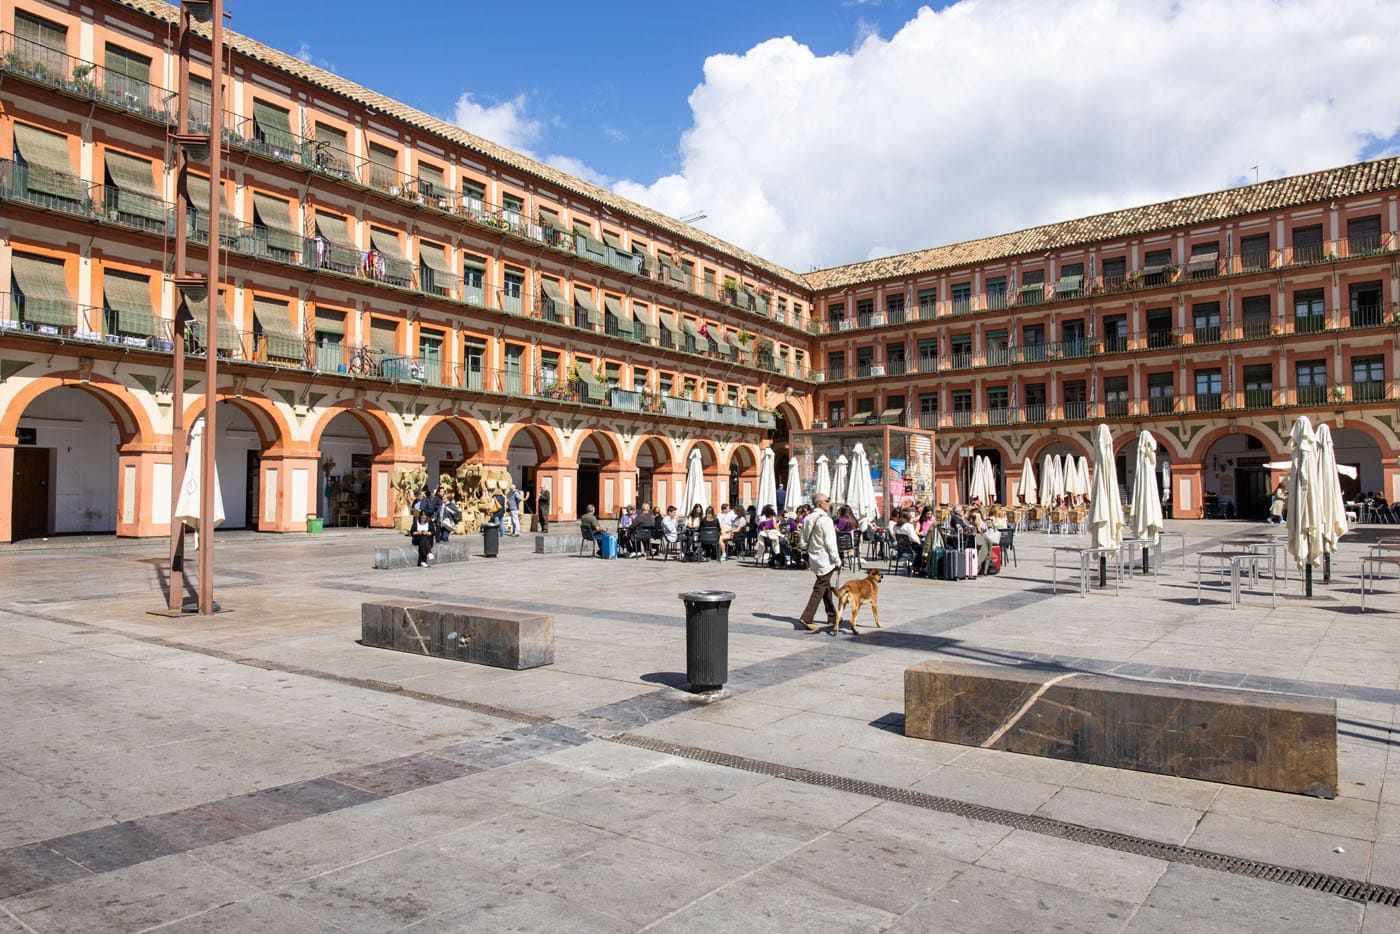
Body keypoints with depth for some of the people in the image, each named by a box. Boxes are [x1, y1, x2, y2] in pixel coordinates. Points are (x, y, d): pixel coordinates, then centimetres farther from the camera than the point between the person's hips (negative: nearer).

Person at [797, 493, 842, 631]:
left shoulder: (808, 519, 7)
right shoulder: (825, 520, -18)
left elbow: (805, 540, 13)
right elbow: (830, 543, -18)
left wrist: (807, 557, 20)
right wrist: (837, 561, -12)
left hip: (814, 557, 9)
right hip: (825, 559, -9)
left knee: (826, 588, 20)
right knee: (819, 589, -5)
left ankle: (832, 616, 30)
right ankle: (806, 618, -10)